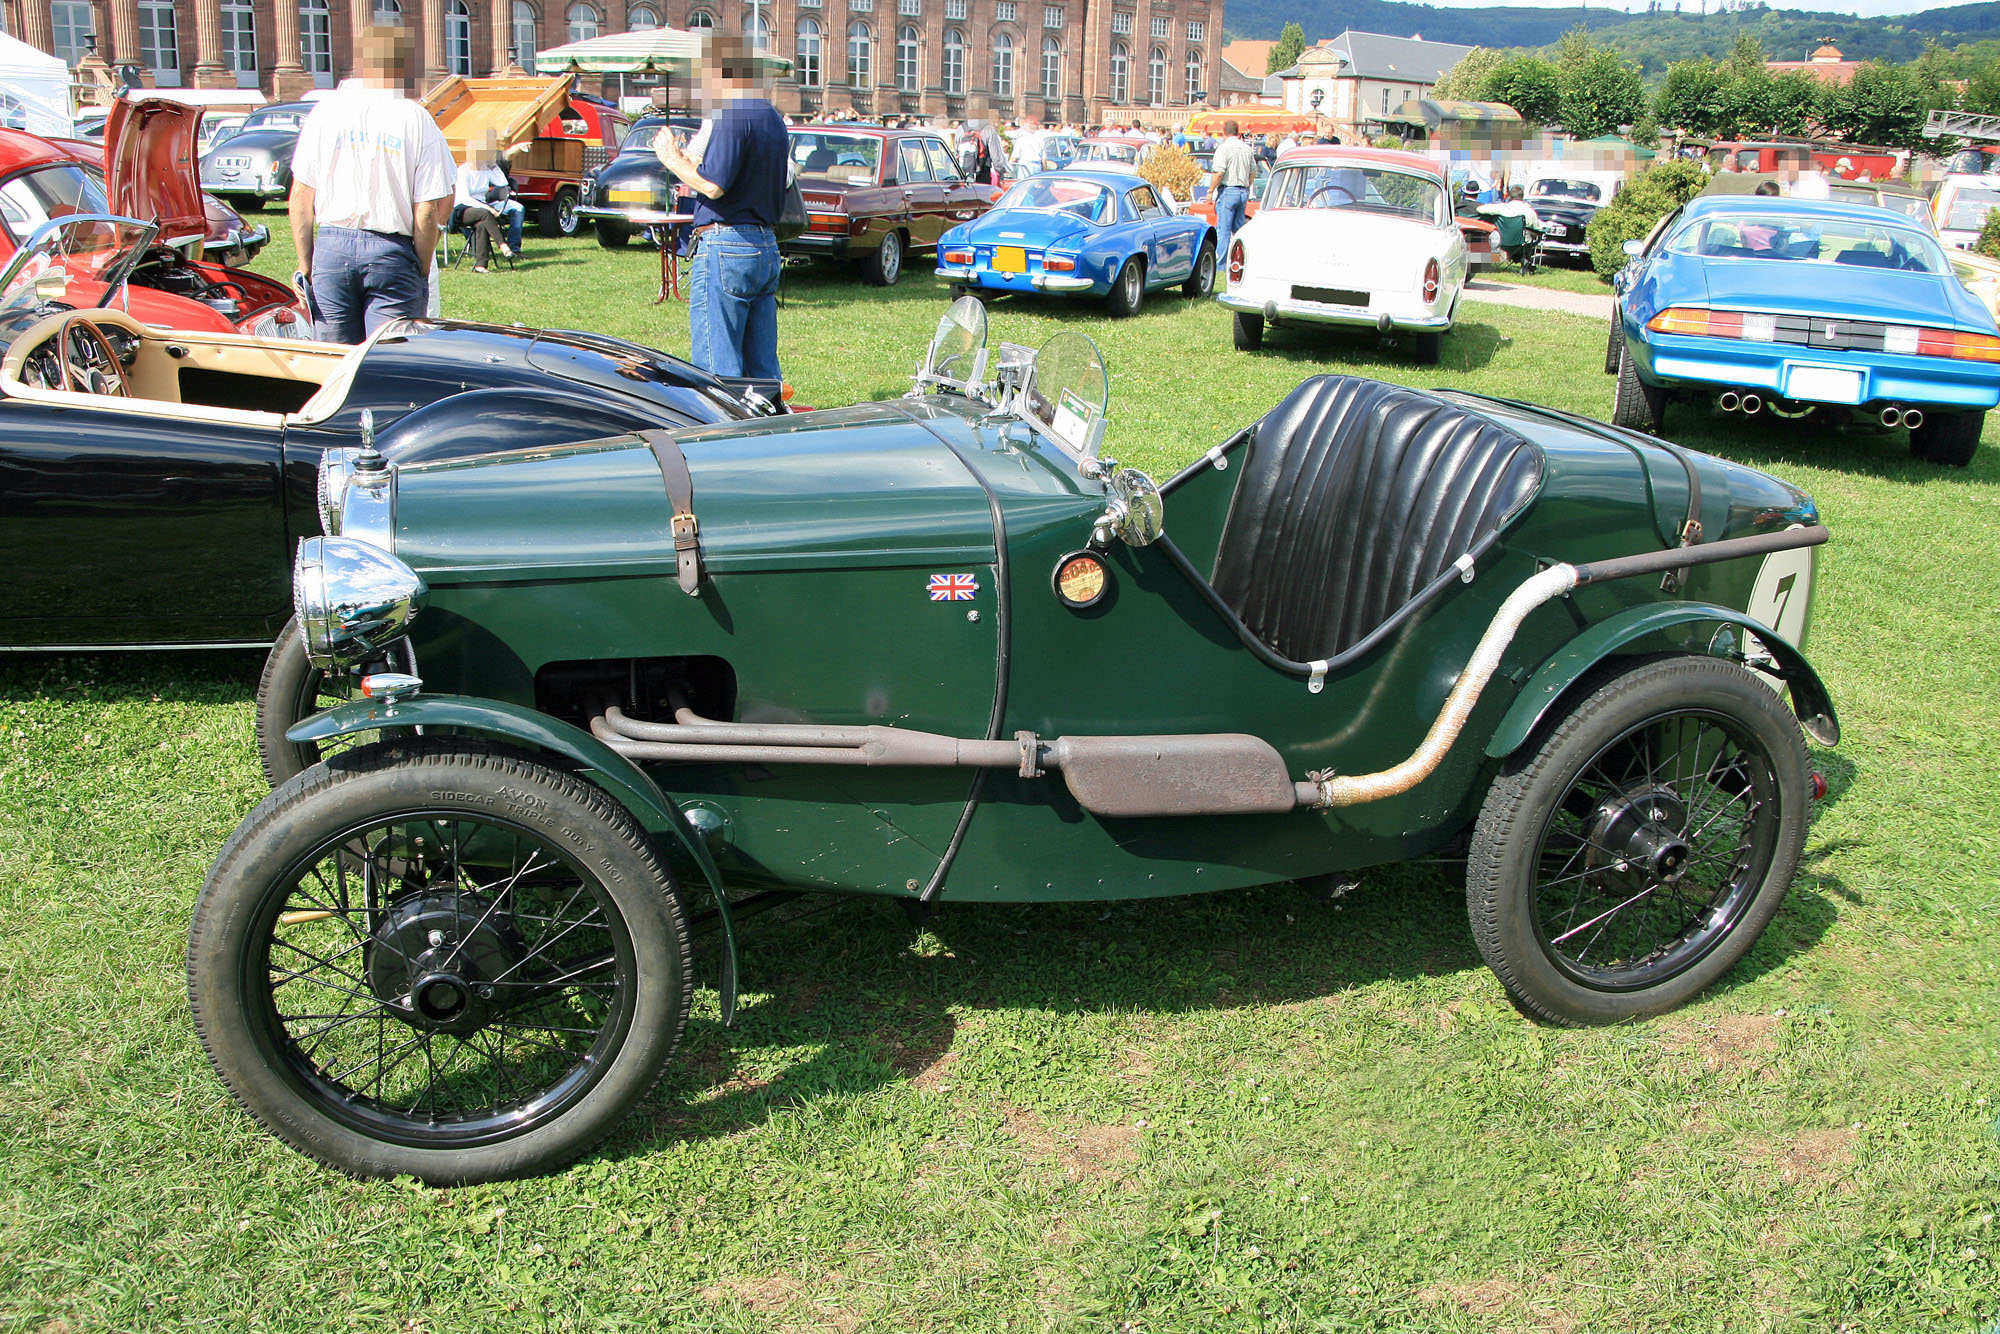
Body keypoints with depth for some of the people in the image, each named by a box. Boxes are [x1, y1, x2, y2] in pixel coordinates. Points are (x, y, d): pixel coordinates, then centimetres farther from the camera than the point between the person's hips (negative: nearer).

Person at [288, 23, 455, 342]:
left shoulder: (325, 112, 3)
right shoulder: (417, 120, -4)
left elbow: (300, 197, 4)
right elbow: (428, 211, -8)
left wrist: (305, 262, 13)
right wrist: (422, 272, 3)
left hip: (332, 247, 3)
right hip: (393, 254, -3)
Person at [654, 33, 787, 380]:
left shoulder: (732, 115, -12)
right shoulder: (775, 119, 17)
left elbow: (713, 185, -19)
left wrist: (674, 160, -3)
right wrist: (690, 163, 25)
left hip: (725, 245, -9)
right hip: (767, 247, 9)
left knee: (716, 368, -6)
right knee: (764, 369, 10)